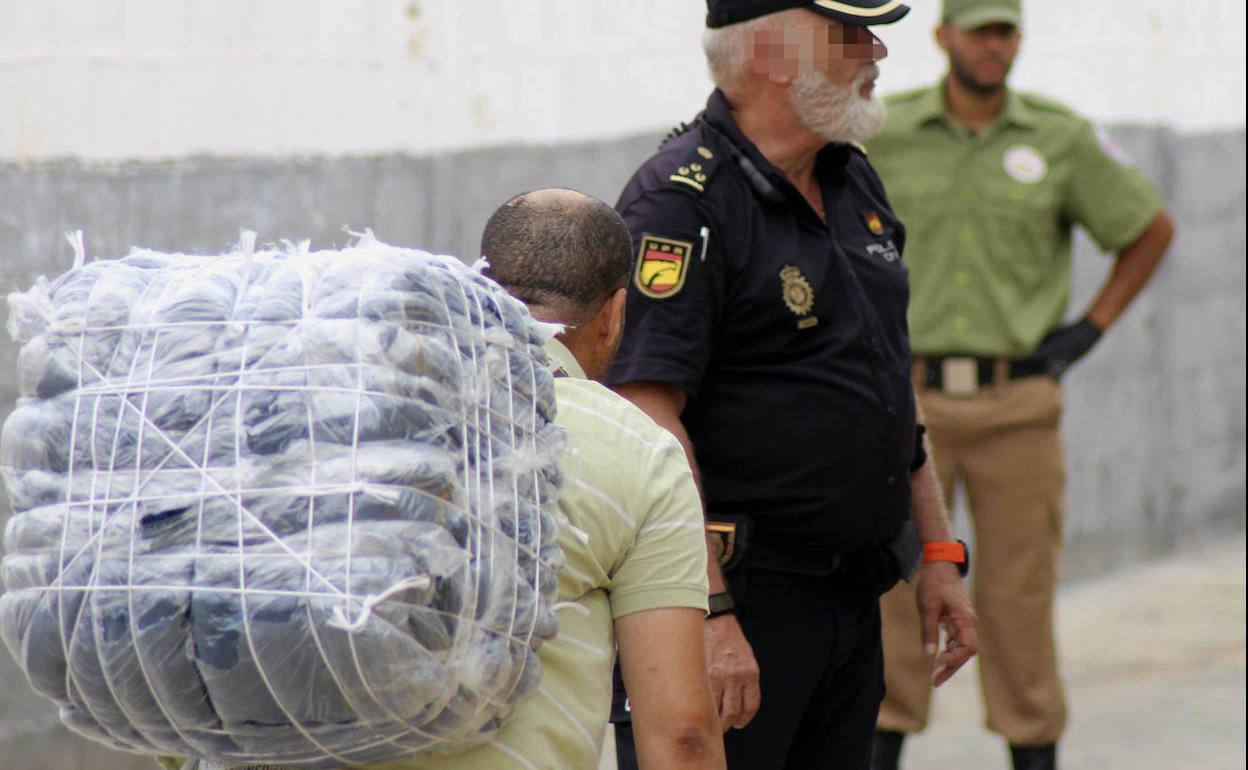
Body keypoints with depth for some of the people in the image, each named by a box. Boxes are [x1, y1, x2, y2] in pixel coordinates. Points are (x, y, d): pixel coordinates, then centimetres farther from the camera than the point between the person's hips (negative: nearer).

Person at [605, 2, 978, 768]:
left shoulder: (853, 181, 14)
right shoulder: (681, 203, -14)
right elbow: (649, 420, -22)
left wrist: (938, 552, 18)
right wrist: (707, 612, -27)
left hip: (853, 591, 9)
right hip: (736, 593, -9)